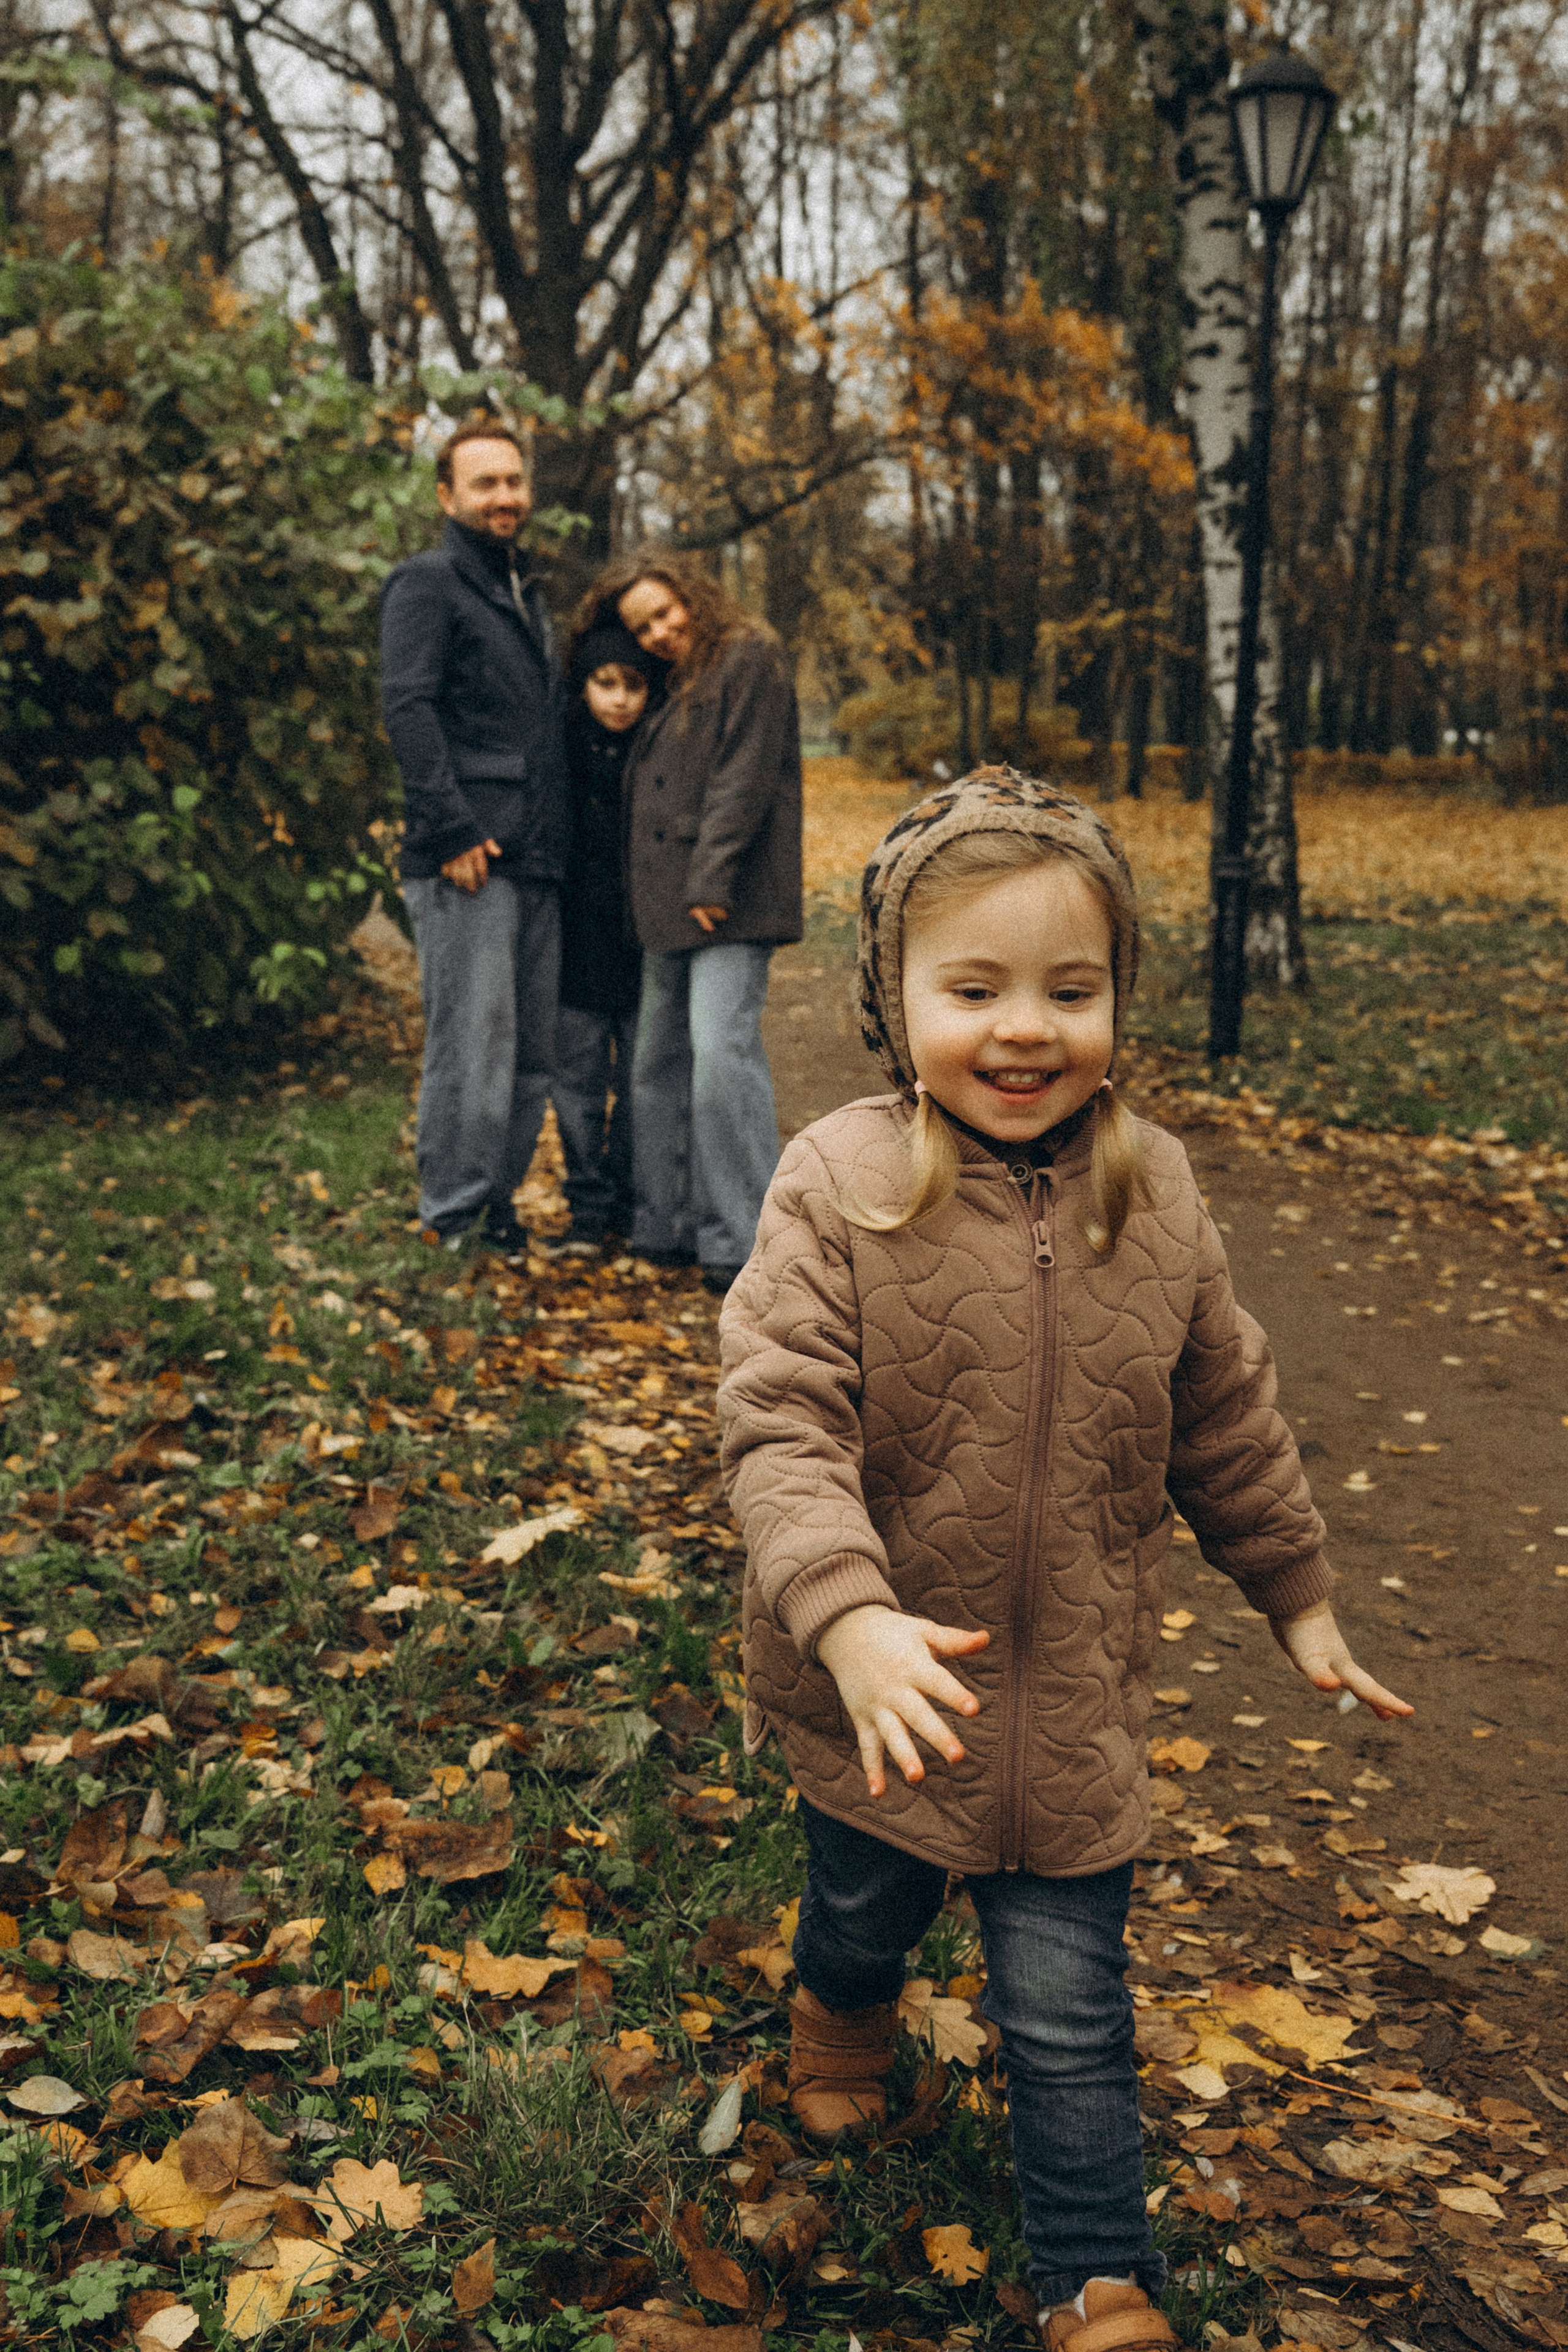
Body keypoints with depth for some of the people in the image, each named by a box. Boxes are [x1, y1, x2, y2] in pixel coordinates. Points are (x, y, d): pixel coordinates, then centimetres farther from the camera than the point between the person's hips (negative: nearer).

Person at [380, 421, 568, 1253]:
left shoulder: (527, 593, 24)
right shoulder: (427, 584, -3)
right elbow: (407, 709, -15)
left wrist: (559, 840, 18)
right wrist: (453, 829, -21)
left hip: (535, 866, 8)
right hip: (467, 868, -8)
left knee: (531, 1057, 10)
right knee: (473, 1050, -9)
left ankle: (497, 1208, 20)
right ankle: (455, 1227, -1)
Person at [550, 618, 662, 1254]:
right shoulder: (564, 746, 0)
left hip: (646, 941, -1)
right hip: (579, 944, 1)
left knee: (643, 1079, 5)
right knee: (578, 1076, 4)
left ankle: (631, 1202, 19)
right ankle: (589, 1208, 12)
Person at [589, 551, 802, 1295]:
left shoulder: (749, 659, -3)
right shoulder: (672, 687, 22)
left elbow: (742, 780, -13)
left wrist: (712, 882, -19)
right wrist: (654, 895, 12)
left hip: (729, 905, -9)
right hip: (667, 910, 9)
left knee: (721, 1053, -16)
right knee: (658, 1065, 10)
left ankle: (743, 1240, -12)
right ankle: (669, 1226, 18)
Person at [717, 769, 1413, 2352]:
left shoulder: (1152, 1196, -6)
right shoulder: (836, 1189, -19)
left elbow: (1225, 1419, 7)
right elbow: (780, 1422, -25)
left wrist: (1296, 1596, 15)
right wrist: (850, 1619, -38)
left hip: (1074, 1691, 1)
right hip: (884, 1685, -1)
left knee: (1069, 2012, 7)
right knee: (865, 1909, 25)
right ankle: (844, 2012, 60)